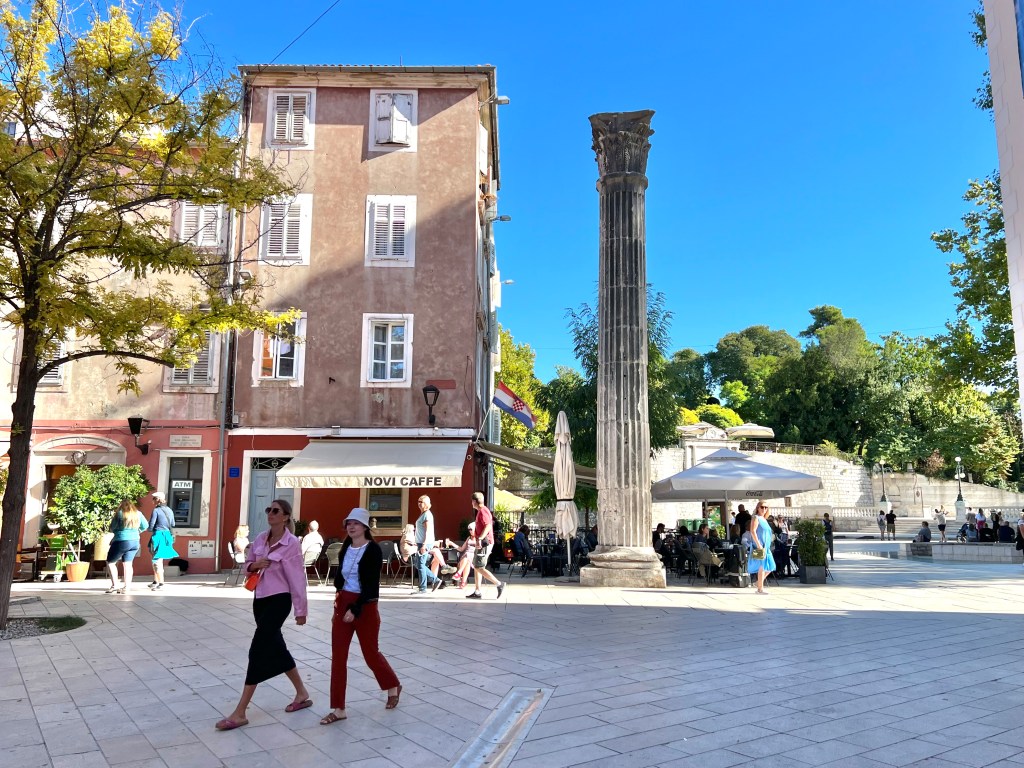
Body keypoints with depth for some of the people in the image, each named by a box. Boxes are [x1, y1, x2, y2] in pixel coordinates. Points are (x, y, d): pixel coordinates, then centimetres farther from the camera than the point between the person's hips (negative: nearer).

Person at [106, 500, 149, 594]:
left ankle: (115, 585, 3)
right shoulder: (138, 514, 6)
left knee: (110, 562, 10)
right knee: (128, 564, 10)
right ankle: (127, 586, 8)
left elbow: (112, 528, -1)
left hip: (122, 541, -5)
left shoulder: (120, 513, -7)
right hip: (135, 542, 5)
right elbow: (145, 526, 15)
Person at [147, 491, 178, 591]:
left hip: (158, 536, -7)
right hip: (168, 536, 7)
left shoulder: (156, 510, -11)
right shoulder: (169, 510, 10)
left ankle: (161, 583, -2)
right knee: (155, 560, 20)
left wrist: (152, 529, 10)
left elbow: (151, 526, -11)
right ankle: (155, 582, 27)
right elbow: (173, 525, 14)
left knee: (157, 560, -1)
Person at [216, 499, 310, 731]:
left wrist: (301, 610, -9)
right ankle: (302, 694, 33)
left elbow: (298, 578, -12)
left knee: (258, 649, -10)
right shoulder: (260, 539, 4)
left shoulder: (292, 543, -14)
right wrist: (255, 565, -10)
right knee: (275, 646, 16)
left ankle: (240, 713, -3)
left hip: (279, 600, -8)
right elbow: (247, 566, 14)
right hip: (260, 599, 8)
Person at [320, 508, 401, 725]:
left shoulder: (373, 550, -13)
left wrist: (355, 609, -24)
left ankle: (393, 686, 36)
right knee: (338, 656, 2)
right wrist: (339, 604, 9)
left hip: (365, 606, -6)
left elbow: (371, 584, -18)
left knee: (370, 653, 9)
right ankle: (338, 709, 10)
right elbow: (339, 578, 13)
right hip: (342, 604, 6)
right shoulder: (345, 549, 6)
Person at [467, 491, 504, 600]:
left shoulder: (482, 511, -14)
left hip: (484, 543, -10)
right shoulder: (482, 510, 18)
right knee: (476, 566, 11)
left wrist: (479, 539, -28)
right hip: (483, 543, 10)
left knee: (479, 567, -9)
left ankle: (499, 584, -8)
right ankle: (477, 592, 12)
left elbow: (488, 526, -26)